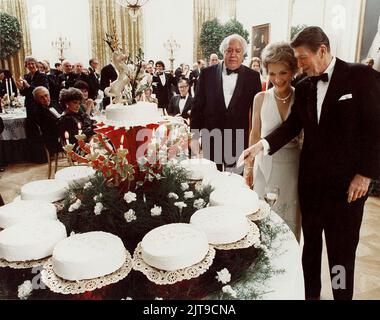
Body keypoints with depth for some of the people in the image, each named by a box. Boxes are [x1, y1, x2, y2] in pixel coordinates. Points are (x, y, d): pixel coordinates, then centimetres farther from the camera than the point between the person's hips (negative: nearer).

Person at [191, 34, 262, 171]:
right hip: (210, 140, 1)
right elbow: (197, 107, 2)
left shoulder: (253, 77, 0)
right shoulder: (207, 73, 1)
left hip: (239, 143, 0)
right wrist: (195, 137, -2)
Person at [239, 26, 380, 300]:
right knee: (310, 244, 16)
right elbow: (292, 125, 2)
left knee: (342, 251, 8)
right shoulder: (304, 87, 7)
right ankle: (310, 293, 35)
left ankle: (342, 294, 30)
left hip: (347, 182, -4)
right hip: (310, 179, 5)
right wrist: (262, 145, -14)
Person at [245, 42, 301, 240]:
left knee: (289, 220, 11)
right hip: (265, 166, 1)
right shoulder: (261, 99, -1)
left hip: (293, 167, -1)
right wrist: (249, 166, 7)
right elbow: (255, 134, 6)